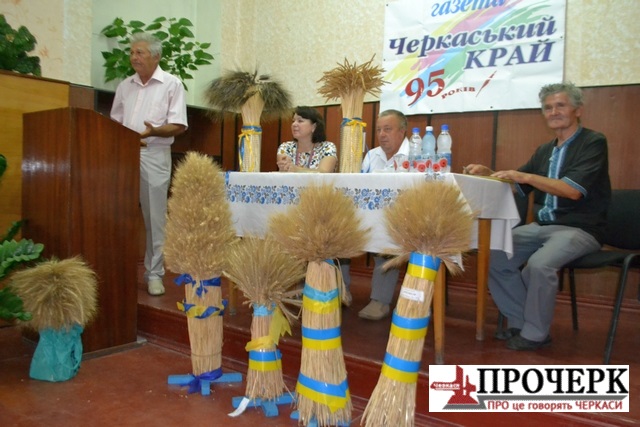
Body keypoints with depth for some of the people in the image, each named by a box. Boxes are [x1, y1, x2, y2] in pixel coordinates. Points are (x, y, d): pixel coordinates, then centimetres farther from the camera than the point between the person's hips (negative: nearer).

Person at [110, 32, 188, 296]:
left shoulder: (171, 84, -1)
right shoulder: (125, 86, 13)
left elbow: (179, 126, -7)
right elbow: (115, 122, 17)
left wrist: (153, 131, -24)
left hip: (154, 156, -4)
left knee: (154, 218, 0)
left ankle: (154, 273, 10)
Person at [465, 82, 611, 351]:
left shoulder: (593, 143, -5)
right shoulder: (545, 151, 14)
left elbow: (573, 190, -20)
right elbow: (518, 186, 17)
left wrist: (526, 176, -24)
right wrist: (487, 174, 0)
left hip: (579, 229, -7)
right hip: (542, 226, 7)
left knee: (539, 264, -32)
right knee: (494, 255, -10)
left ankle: (535, 334, -9)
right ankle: (519, 323, 4)